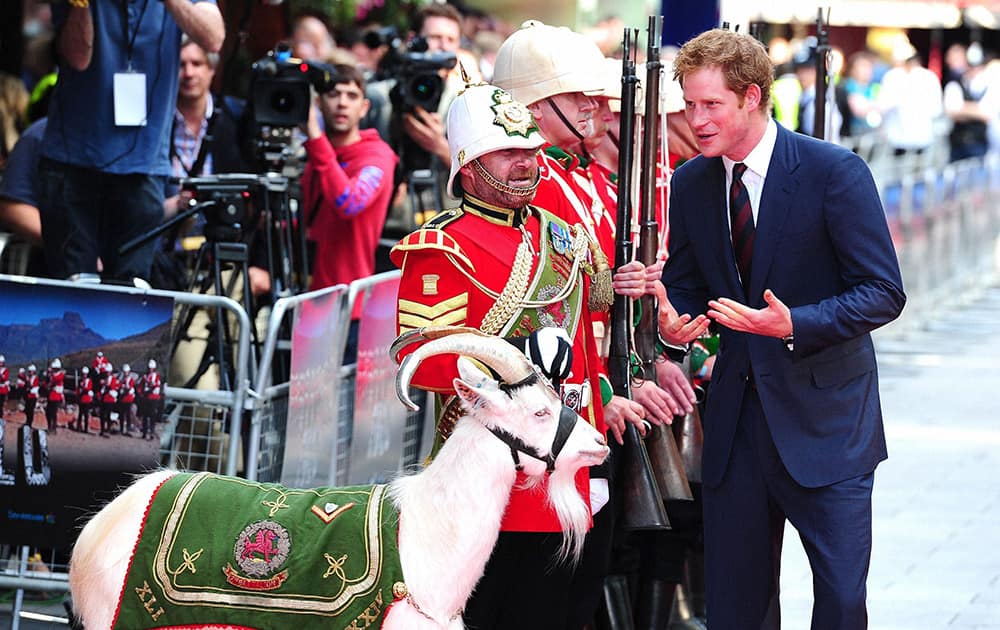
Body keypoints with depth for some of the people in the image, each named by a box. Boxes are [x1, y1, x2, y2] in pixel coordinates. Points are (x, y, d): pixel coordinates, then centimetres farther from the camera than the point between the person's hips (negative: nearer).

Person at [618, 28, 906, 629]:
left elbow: (883, 292, -12)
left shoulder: (836, 172, -12)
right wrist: (674, 321, -10)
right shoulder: (689, 185, 4)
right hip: (736, 417, 5)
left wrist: (793, 324, -26)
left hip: (825, 416, -5)